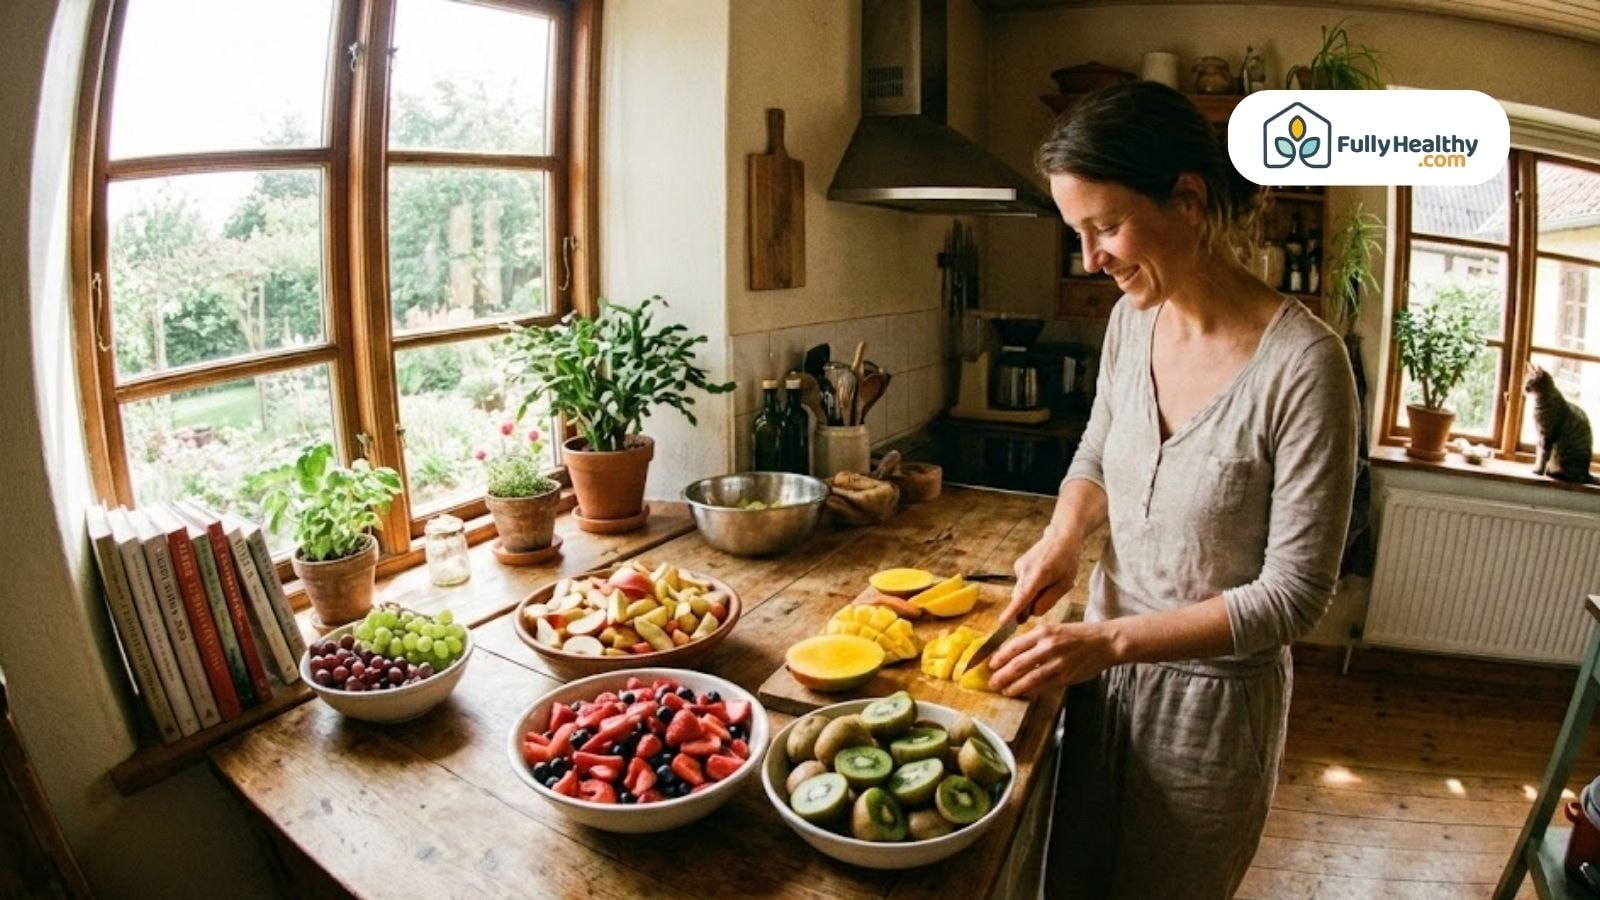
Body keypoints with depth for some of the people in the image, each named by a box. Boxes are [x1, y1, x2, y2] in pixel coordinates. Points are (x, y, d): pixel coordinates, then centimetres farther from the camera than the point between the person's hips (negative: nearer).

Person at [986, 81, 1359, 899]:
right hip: (1105, 657, 5)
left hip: (1213, 695, -5)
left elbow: (1294, 593, -21)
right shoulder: (1132, 318, -6)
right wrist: (1064, 533, -9)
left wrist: (1112, 638, -26)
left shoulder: (1302, 363, -24)